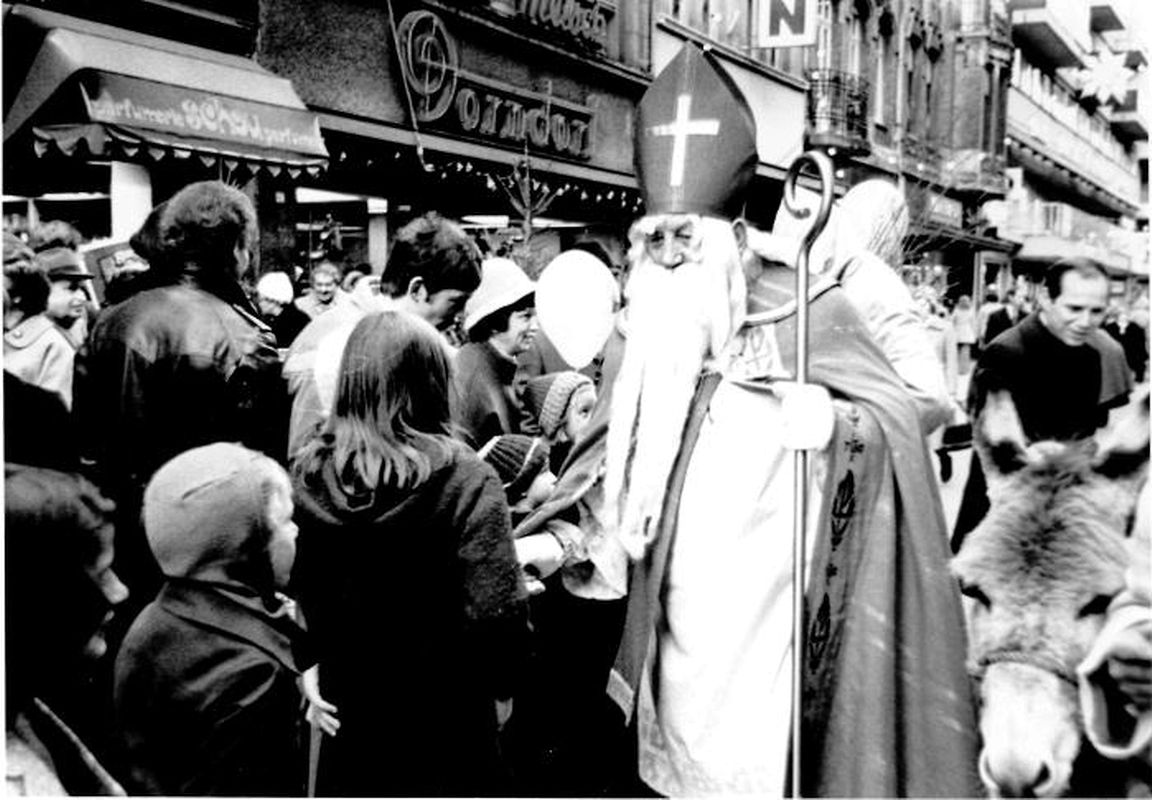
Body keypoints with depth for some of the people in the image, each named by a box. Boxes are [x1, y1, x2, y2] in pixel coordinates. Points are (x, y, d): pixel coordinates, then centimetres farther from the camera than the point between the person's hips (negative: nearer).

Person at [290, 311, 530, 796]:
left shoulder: (307, 472, -9)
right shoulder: (464, 479, -21)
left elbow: (291, 590, 0)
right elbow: (495, 612, -22)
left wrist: (315, 665, 15)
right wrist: (500, 685, -4)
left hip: (343, 703, 4)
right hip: (441, 718, -3)